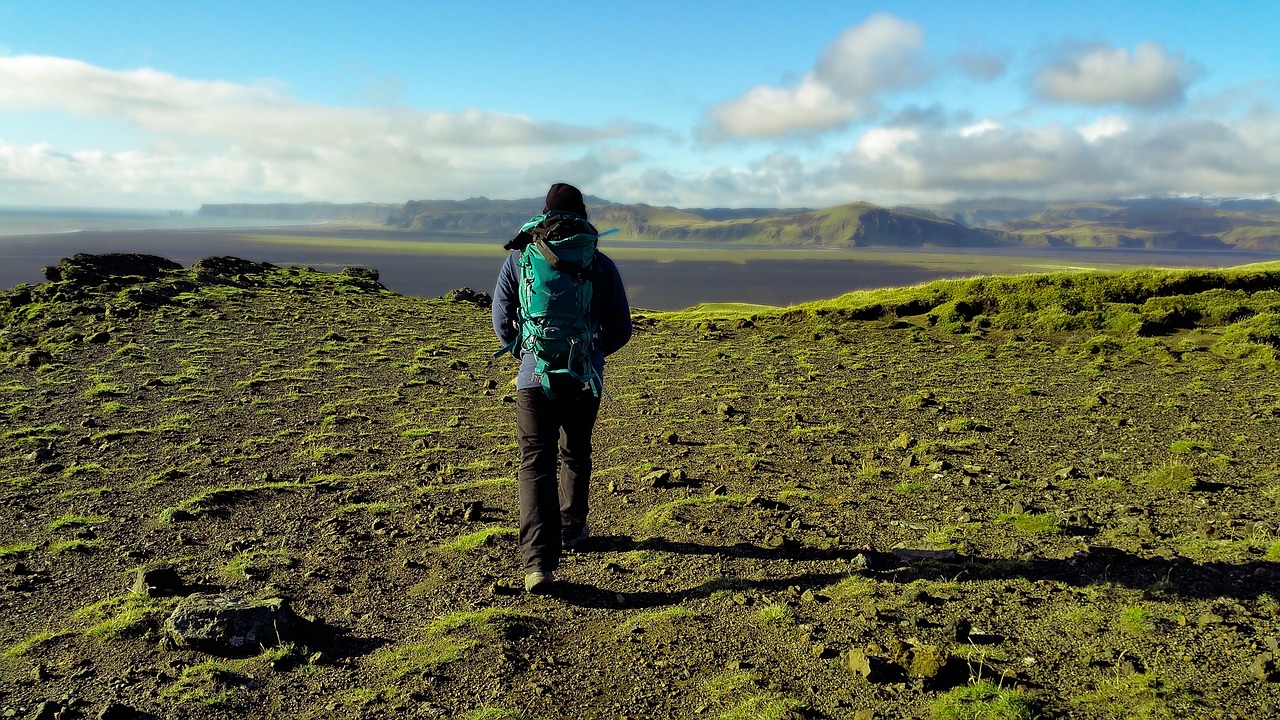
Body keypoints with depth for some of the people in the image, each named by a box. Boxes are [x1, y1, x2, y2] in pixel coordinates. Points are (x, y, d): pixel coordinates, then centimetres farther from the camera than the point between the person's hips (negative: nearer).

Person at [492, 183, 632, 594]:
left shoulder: (519, 258, 0)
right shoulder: (601, 265, 0)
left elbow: (501, 319, 7)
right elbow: (621, 329, 4)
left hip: (534, 378, -1)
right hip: (584, 379, 2)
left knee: (536, 464, -3)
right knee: (575, 455, 22)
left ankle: (539, 561, -15)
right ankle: (572, 528, 40)